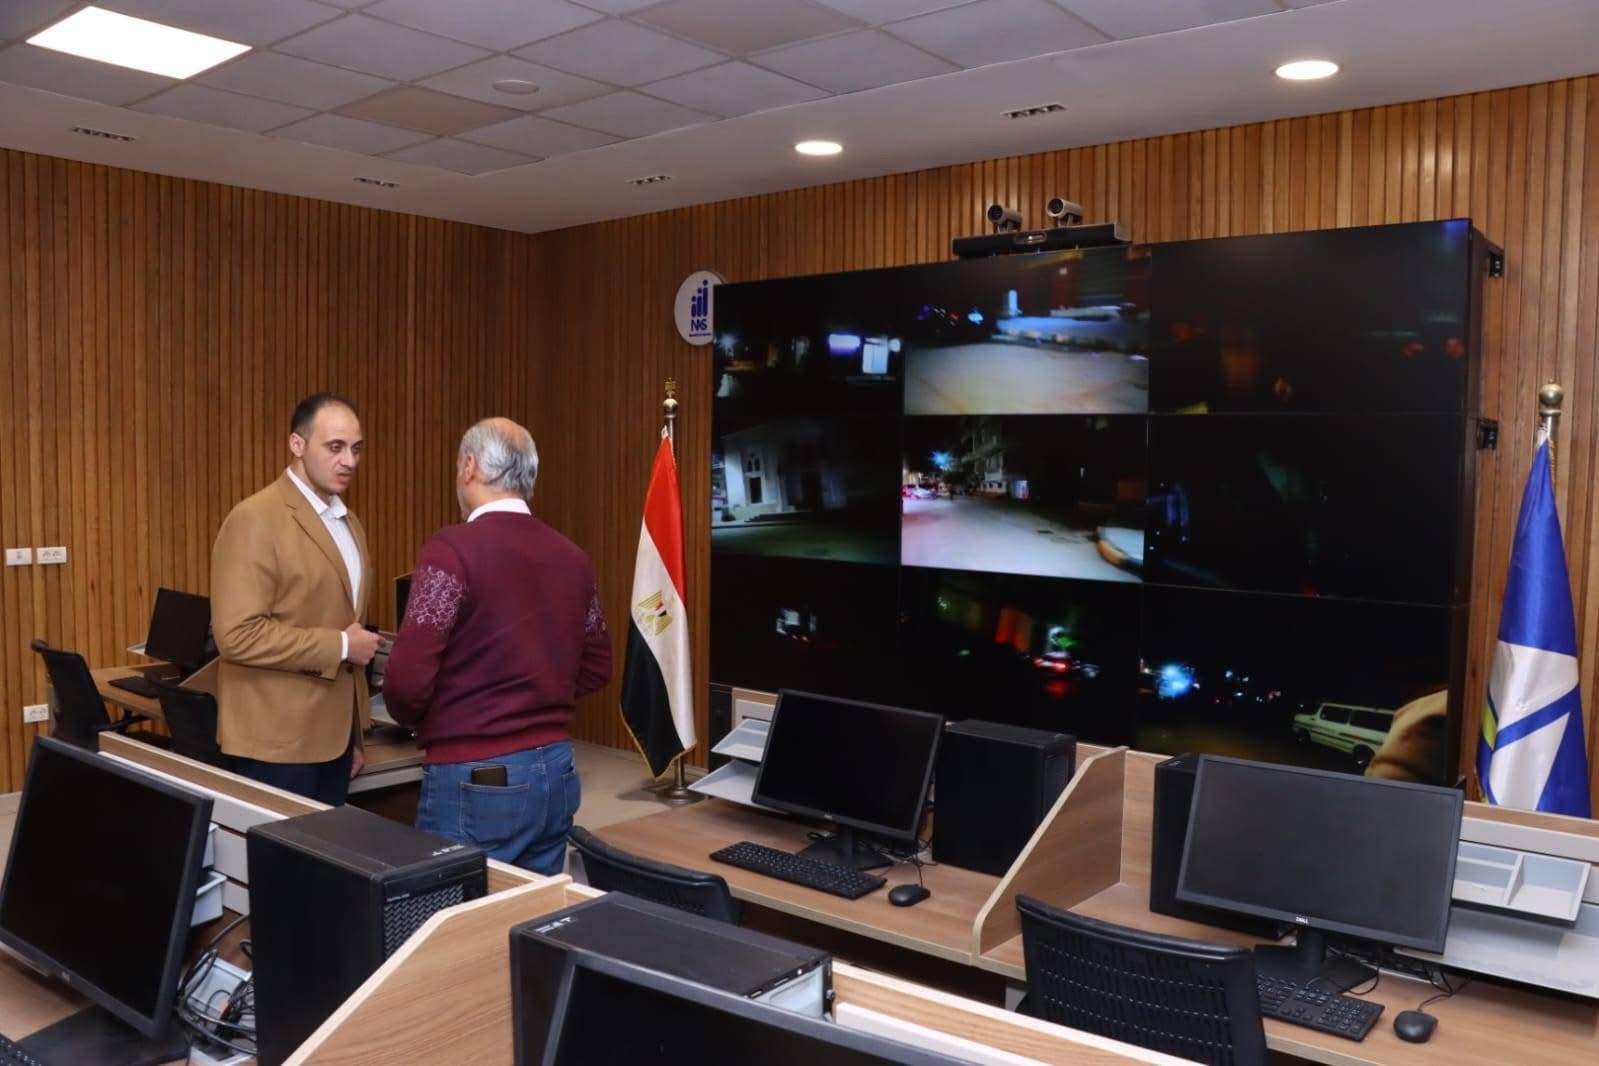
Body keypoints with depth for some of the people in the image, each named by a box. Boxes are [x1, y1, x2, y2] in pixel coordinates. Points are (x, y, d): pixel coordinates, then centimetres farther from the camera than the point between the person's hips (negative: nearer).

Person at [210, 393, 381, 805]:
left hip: (333, 733, 8)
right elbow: (238, 634, -22)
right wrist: (340, 647, -17)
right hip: (279, 739, -7)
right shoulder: (255, 520, -14)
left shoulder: (348, 523, 13)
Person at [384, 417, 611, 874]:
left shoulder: (453, 549, -14)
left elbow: (408, 676, -17)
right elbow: (597, 668, 14)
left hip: (476, 780, -6)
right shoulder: (572, 556, 5)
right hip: (557, 771, 6)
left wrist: (411, 717, 3)